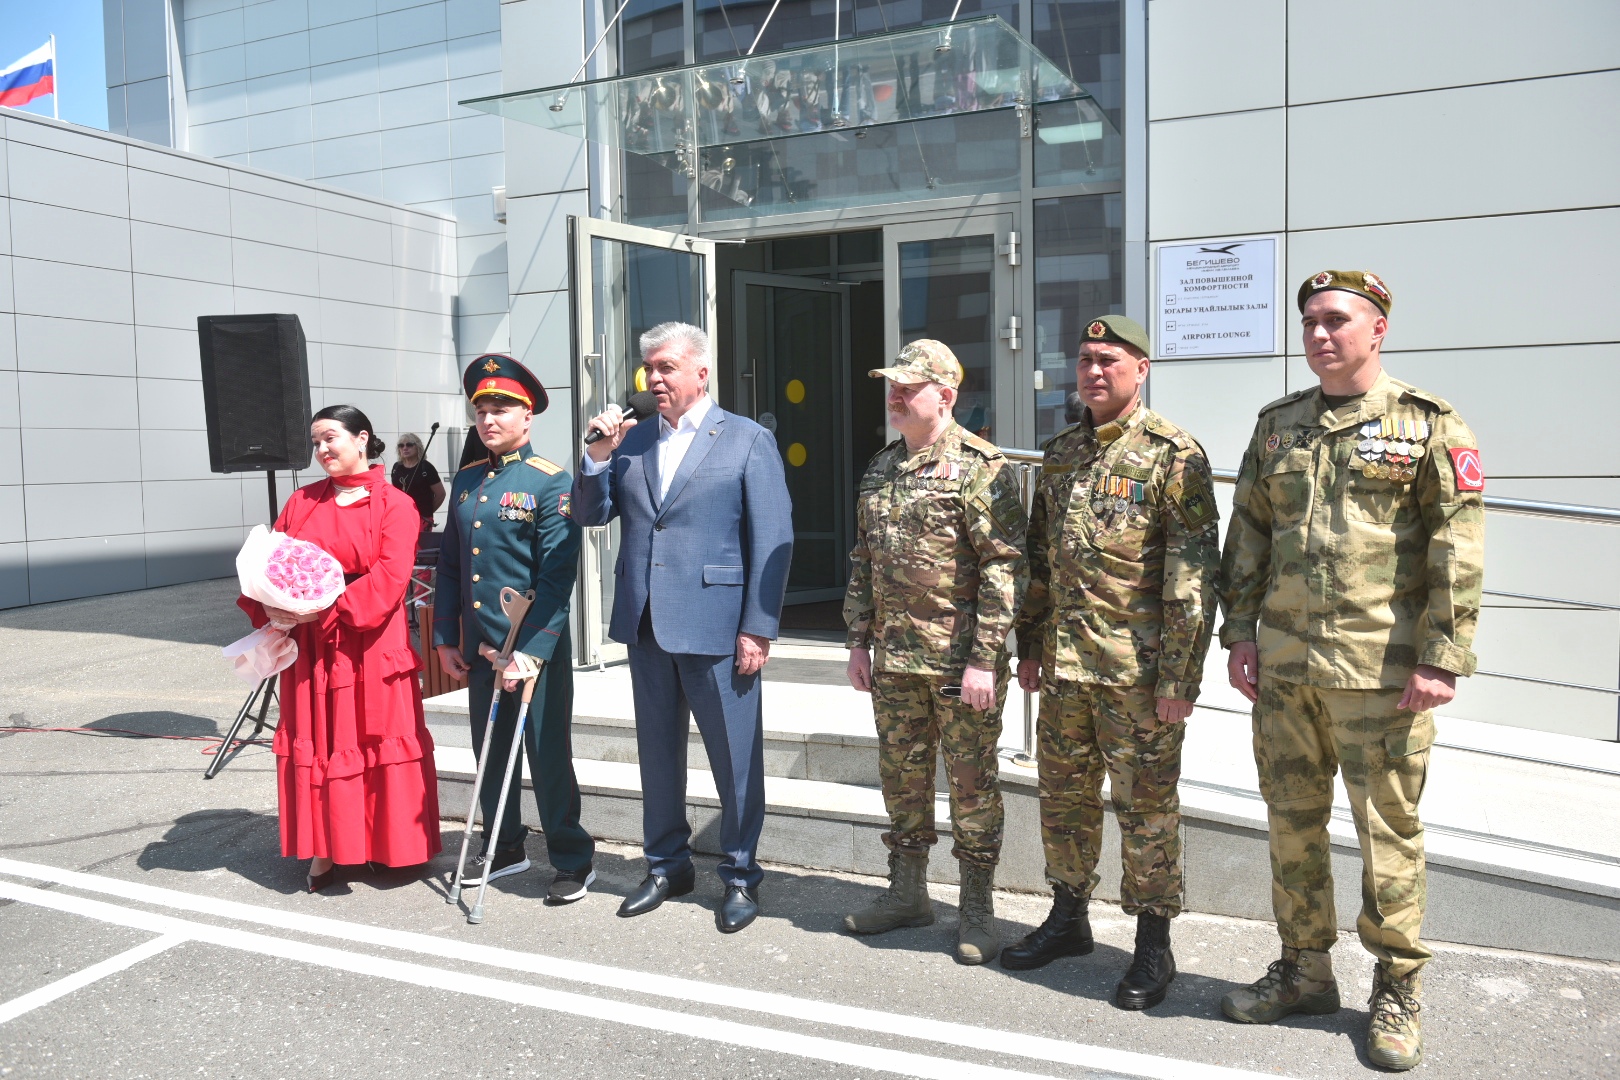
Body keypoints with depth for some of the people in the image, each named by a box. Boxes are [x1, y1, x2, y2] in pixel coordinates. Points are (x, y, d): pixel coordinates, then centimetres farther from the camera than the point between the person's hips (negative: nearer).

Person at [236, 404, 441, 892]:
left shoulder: (395, 505, -4)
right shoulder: (302, 502, 12)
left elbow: (389, 577, -14)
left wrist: (327, 609, -21)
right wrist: (268, 605, -11)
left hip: (370, 651, -4)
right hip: (309, 650, 4)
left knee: (381, 743, 3)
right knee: (316, 745, 8)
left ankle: (391, 846, 17)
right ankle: (324, 849, 19)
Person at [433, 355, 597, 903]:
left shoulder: (552, 482, -9)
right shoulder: (465, 480, 10)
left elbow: (558, 575, -15)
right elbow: (449, 564, 14)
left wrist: (533, 650, -20)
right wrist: (445, 638, 10)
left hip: (536, 646, -6)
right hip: (479, 646, 6)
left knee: (548, 755, 2)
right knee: (490, 751, 16)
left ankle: (573, 859, 17)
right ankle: (504, 847, 33)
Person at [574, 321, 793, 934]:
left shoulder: (748, 440, -2)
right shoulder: (631, 441, 11)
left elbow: (773, 540, -7)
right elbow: (590, 515, 11)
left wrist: (758, 629, -12)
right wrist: (598, 456, -6)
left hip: (716, 626, -5)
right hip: (646, 624, 5)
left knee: (735, 758, 4)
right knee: (657, 752, 16)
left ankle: (740, 875, 21)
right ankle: (667, 865, 32)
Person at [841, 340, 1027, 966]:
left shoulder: (979, 467, -10)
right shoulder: (881, 468, 12)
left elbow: (1004, 568, -14)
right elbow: (863, 561, 17)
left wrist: (985, 658, -18)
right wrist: (859, 639, 13)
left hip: (960, 661, -7)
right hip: (894, 658, 7)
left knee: (971, 781, 4)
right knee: (901, 776, 15)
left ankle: (977, 909, 19)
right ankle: (907, 894, 31)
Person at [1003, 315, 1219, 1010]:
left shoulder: (1173, 455, -9)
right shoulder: (1060, 453, 12)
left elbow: (1193, 579, -13)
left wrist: (1180, 678, -16)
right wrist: (1030, 644, 15)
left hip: (1138, 667, -6)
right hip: (1063, 664, 7)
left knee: (1145, 806, 5)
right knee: (1063, 795, 16)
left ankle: (1153, 946, 21)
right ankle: (1068, 919, 34)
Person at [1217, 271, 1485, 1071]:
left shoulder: (1428, 425, -2)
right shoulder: (1277, 425, 12)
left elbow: (1458, 550, -7)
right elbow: (1247, 535, 13)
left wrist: (1440, 659, -12)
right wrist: (1240, 632, 8)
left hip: (1379, 669, -5)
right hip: (1282, 665, 5)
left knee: (1388, 830, 5)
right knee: (1293, 823, 13)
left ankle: (1397, 990, 22)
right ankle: (1304, 972, 29)